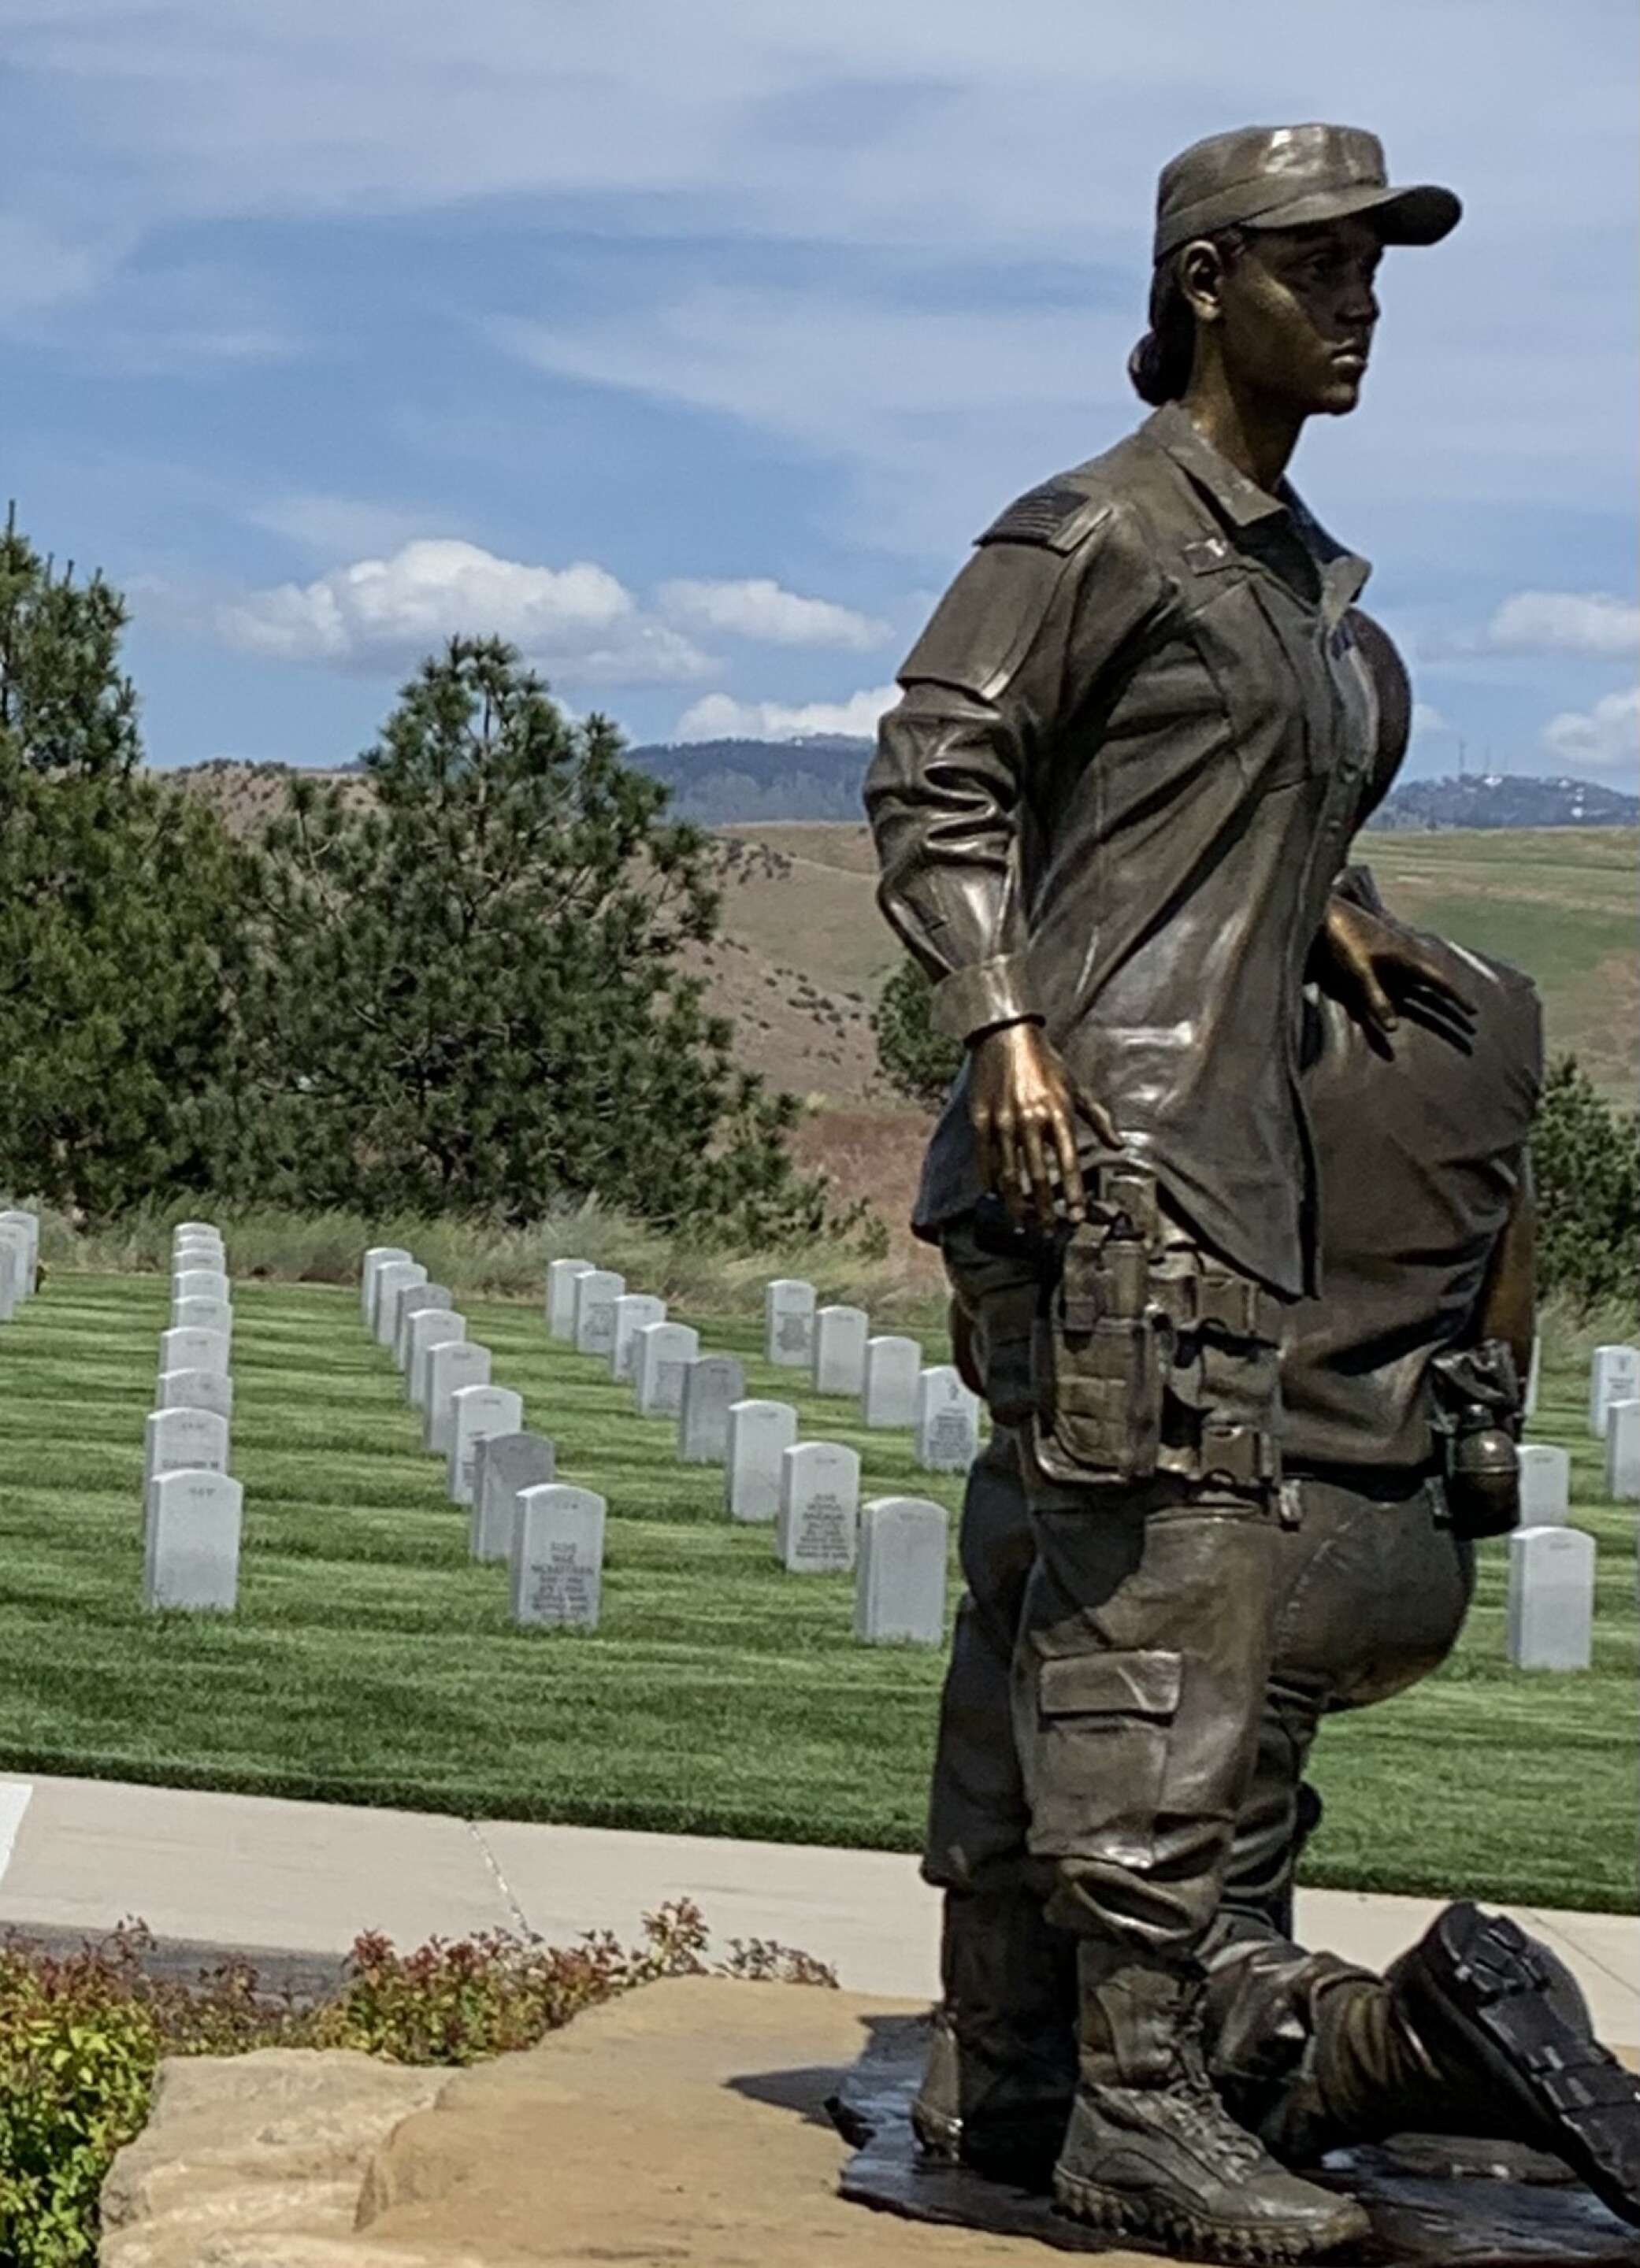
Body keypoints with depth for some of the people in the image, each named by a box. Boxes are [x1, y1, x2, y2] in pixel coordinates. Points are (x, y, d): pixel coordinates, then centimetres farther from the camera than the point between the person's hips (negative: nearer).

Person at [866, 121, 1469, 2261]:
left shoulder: (1312, 573, 22)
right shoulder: (1091, 535, -4)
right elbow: (936, 775, -10)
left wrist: (1318, 914, 14)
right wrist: (1004, 1022, -21)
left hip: (1227, 1137, 9)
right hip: (1102, 1122, -9)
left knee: (1082, 1601, 10)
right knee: (1179, 1578, -13)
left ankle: (996, 2058, 18)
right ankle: (1141, 2097, -11)